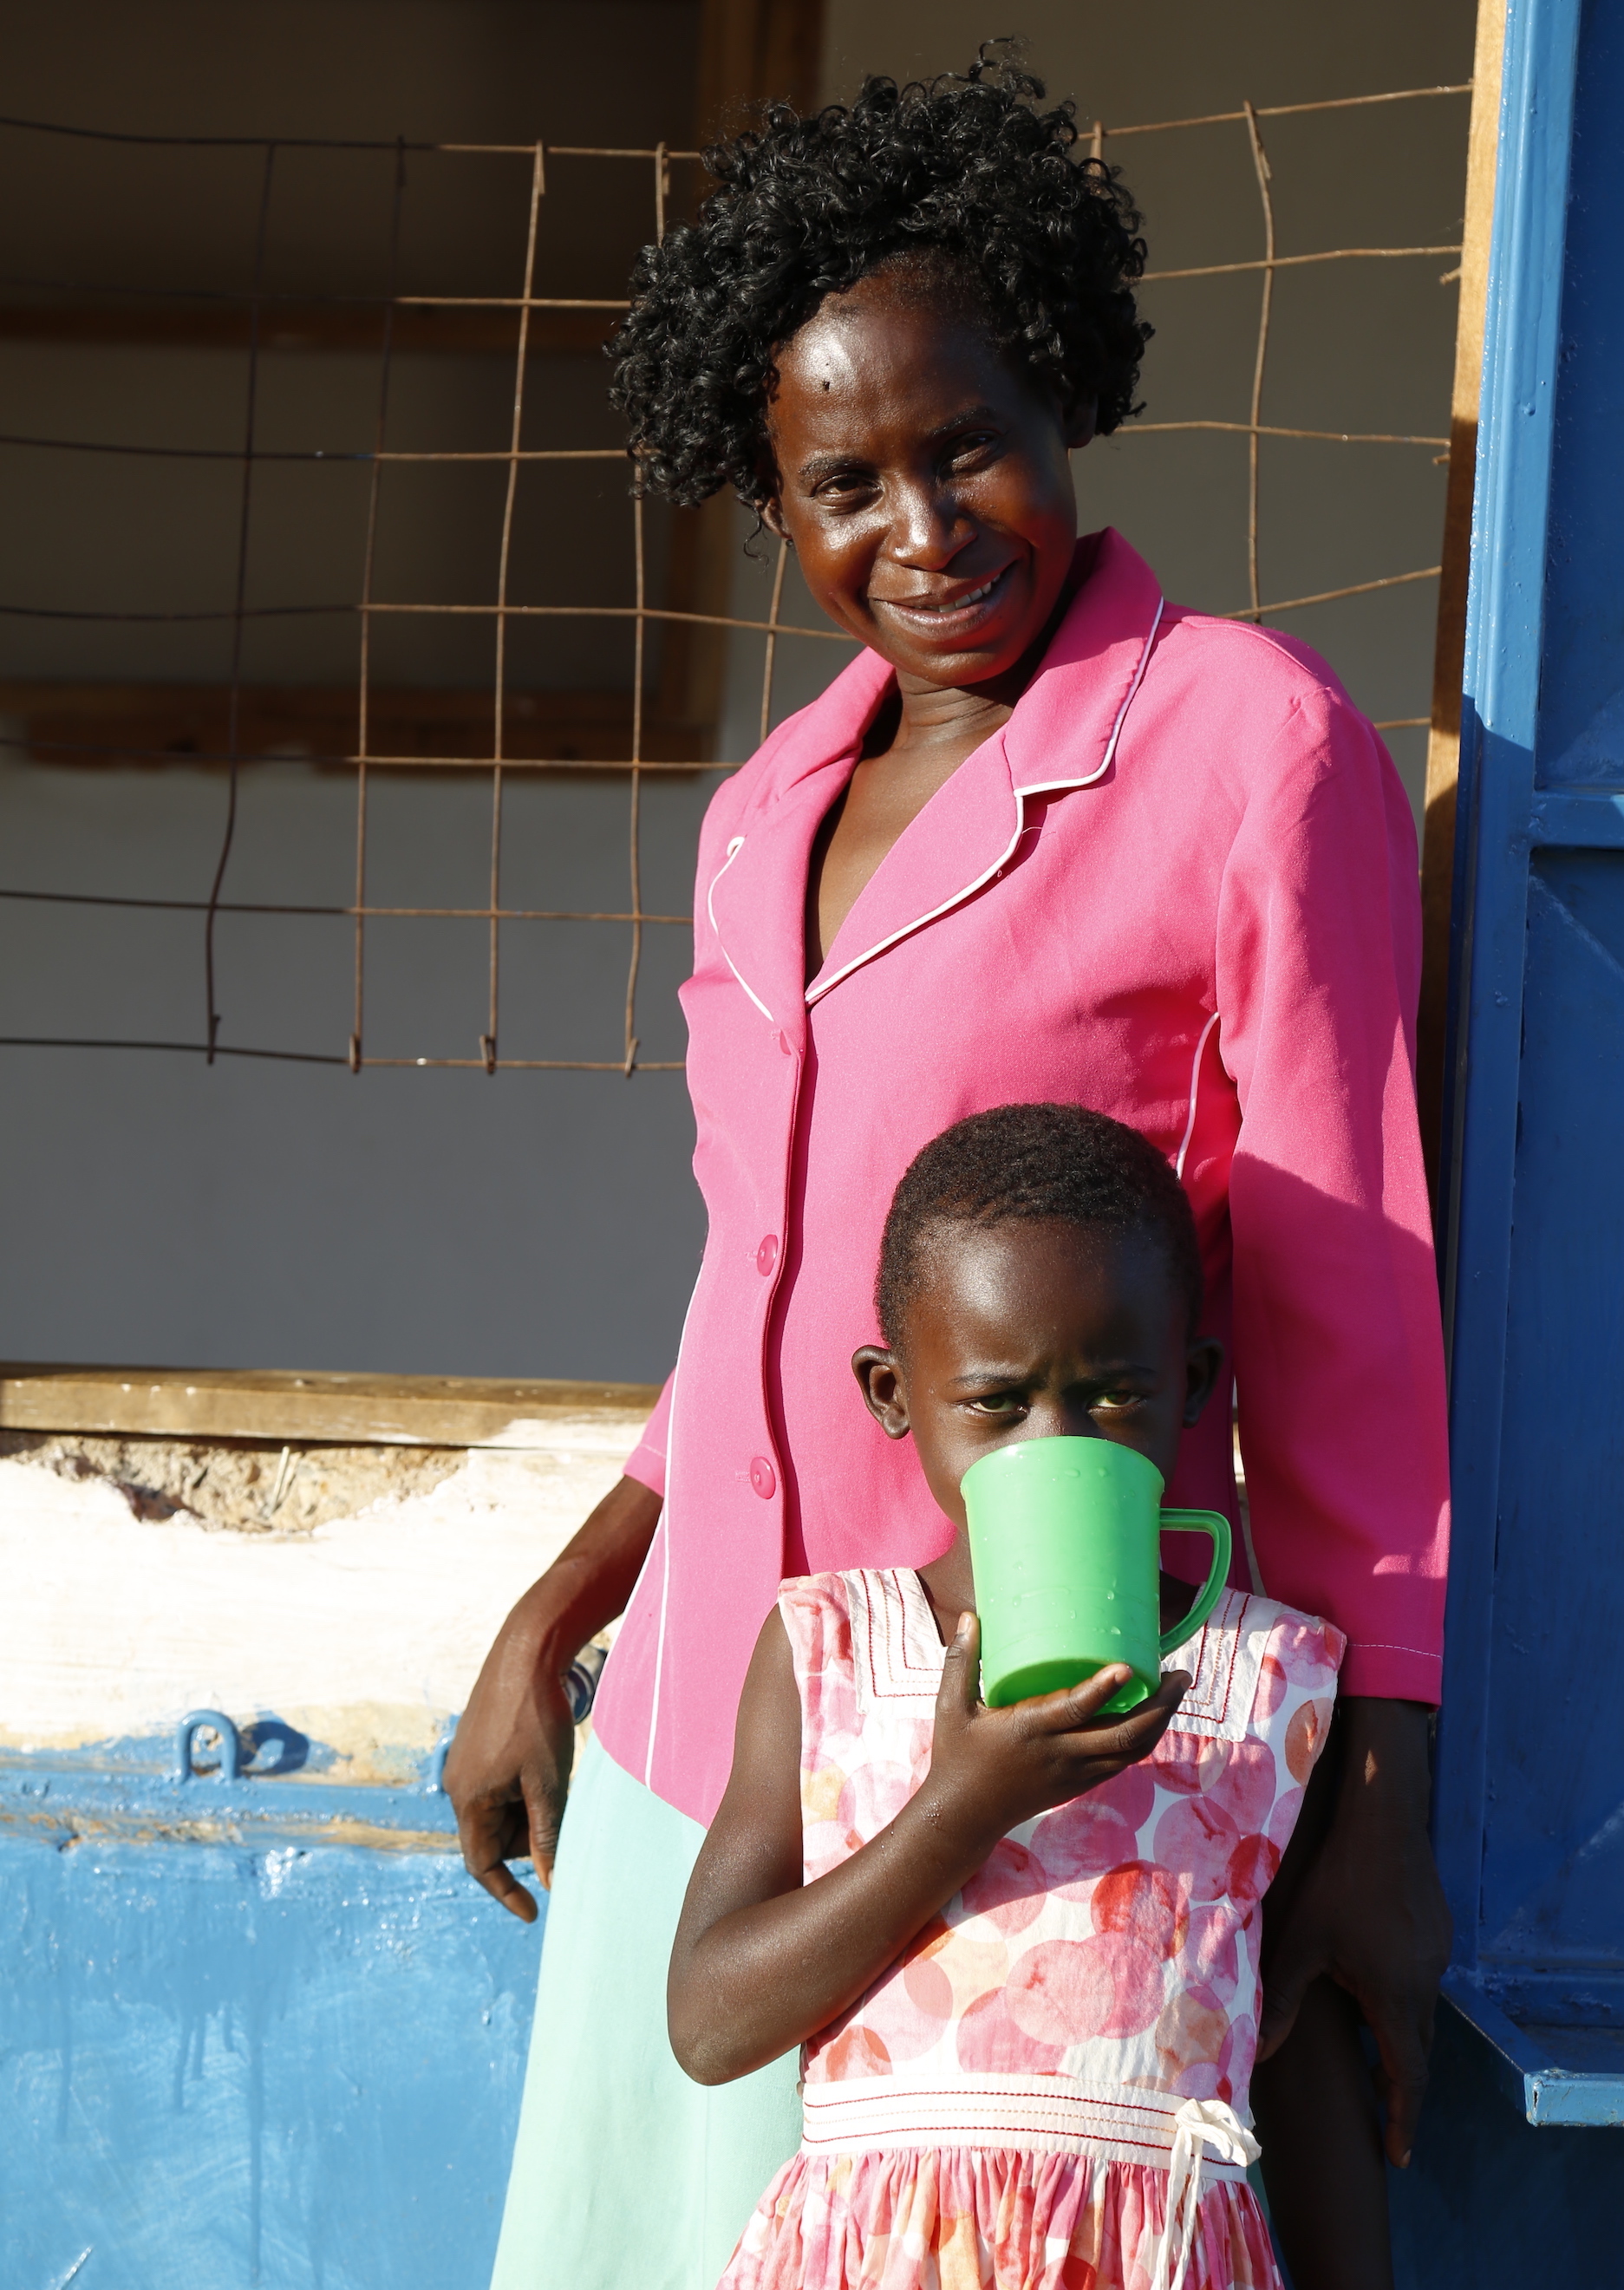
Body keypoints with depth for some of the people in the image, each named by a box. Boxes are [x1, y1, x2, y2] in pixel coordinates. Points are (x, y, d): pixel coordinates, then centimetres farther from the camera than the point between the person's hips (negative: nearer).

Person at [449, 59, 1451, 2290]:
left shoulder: (1241, 732, -7)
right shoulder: (773, 817, 12)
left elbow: (1347, 1309, -8)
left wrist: (1380, 1819, -9)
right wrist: (544, 1628, 16)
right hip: (708, 1725, 6)